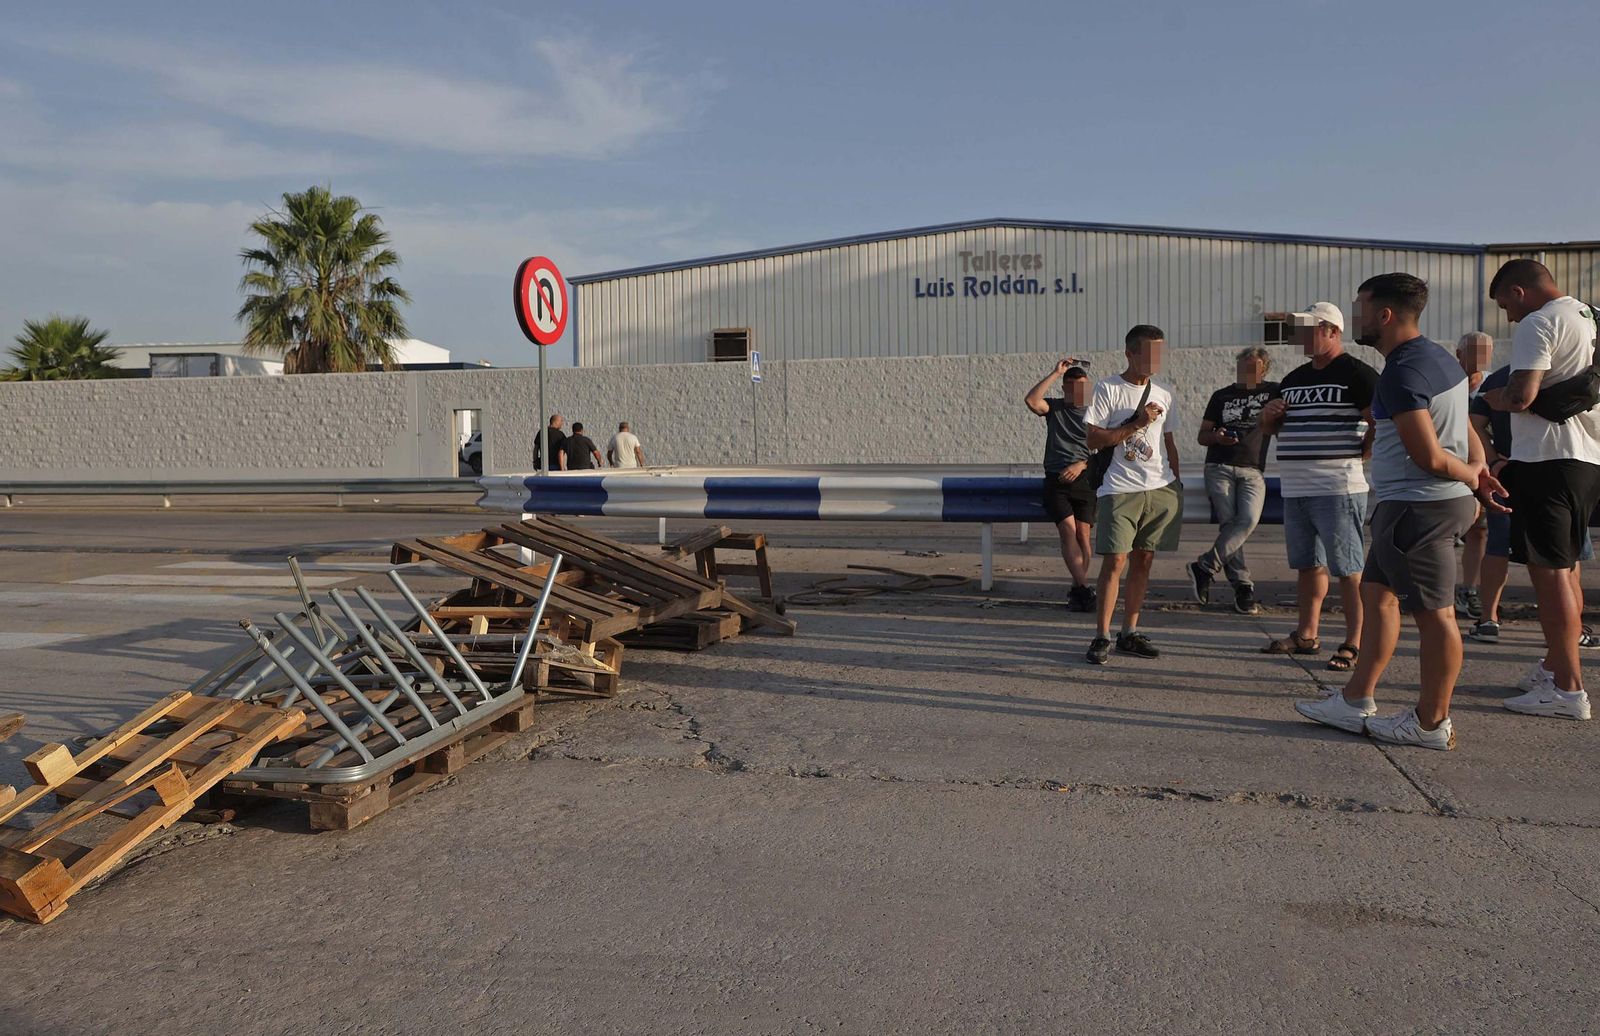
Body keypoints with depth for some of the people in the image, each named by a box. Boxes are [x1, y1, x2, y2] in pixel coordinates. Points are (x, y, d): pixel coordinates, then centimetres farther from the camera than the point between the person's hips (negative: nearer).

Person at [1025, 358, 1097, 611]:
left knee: (1083, 532, -12)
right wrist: (1055, 373, -5)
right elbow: (1031, 400, -8)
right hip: (1056, 479, -1)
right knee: (1068, 529, -18)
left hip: (1085, 479, 1)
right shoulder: (1054, 407, 13)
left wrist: (1082, 464, -11)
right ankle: (1084, 588, -24)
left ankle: (1078, 589, -6)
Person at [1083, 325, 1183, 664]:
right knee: (1115, 560, -9)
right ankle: (1102, 637, -4)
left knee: (1144, 560, 7)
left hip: (1161, 489, 6)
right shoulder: (1108, 390, -2)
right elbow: (1093, 439, -10)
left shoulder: (1163, 396, 16)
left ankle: (1130, 633, 15)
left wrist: (1177, 484, 17)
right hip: (1120, 489, -5)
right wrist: (1136, 423, -13)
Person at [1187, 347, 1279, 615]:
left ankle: (1205, 566, -11)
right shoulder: (1221, 396, 12)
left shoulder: (1273, 391, 11)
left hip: (1253, 471, 0)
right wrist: (1217, 437, -9)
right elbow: (1202, 436, 13)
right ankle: (1242, 587, -3)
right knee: (1228, 523, -10)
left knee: (1249, 520, -21)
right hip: (1219, 468, 0)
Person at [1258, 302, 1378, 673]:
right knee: (1307, 564, 15)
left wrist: (1357, 456, -11)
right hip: (1295, 489, 8)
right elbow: (1273, 428, 26)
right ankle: (1307, 635, 24)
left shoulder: (1356, 374, -7)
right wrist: (1268, 416, 5)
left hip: (1337, 489, -8)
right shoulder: (1294, 378, 17)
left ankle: (1355, 644, 1)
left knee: (1348, 567, -4)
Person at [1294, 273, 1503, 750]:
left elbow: (1429, 457, -22)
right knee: (1377, 595, 16)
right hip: (1429, 501, 11)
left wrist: (1469, 476, -5)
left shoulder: (1401, 373, -19)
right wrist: (1477, 467, -1)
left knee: (1433, 613, -1)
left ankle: (1432, 723, 10)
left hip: (1418, 507, -11)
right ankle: (1356, 702, 23)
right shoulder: (1438, 357, 15)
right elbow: (1463, 428, 15)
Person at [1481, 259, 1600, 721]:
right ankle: (1555, 665, 26)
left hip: (1547, 458, -9)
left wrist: (1492, 397, -2)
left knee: (1548, 571, -6)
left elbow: (1522, 396, -21)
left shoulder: (1538, 324, -11)